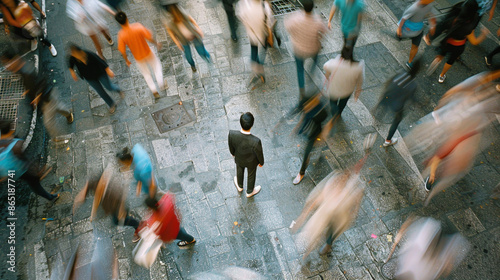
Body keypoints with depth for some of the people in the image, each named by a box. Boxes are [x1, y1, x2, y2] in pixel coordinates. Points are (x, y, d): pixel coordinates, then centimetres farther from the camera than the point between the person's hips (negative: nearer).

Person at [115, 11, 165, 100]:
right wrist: (156, 43, 1)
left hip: (138, 58, 1)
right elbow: (149, 38, -20)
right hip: (147, 53, -1)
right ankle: (161, 84, 34)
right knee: (156, 66, 29)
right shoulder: (138, 27, -27)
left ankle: (154, 91, 33)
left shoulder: (121, 35, -24)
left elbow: (123, 51, -15)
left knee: (146, 74, 23)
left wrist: (126, 60, 4)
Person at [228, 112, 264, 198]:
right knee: (251, 175, 30)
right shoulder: (256, 141, -45)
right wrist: (261, 162, 1)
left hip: (239, 158, 2)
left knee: (239, 171, 35)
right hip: (251, 162, -2)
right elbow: (259, 154, -22)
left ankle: (240, 187, 67)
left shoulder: (232, 134, -38)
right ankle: (249, 192, 60)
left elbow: (231, 146, -14)